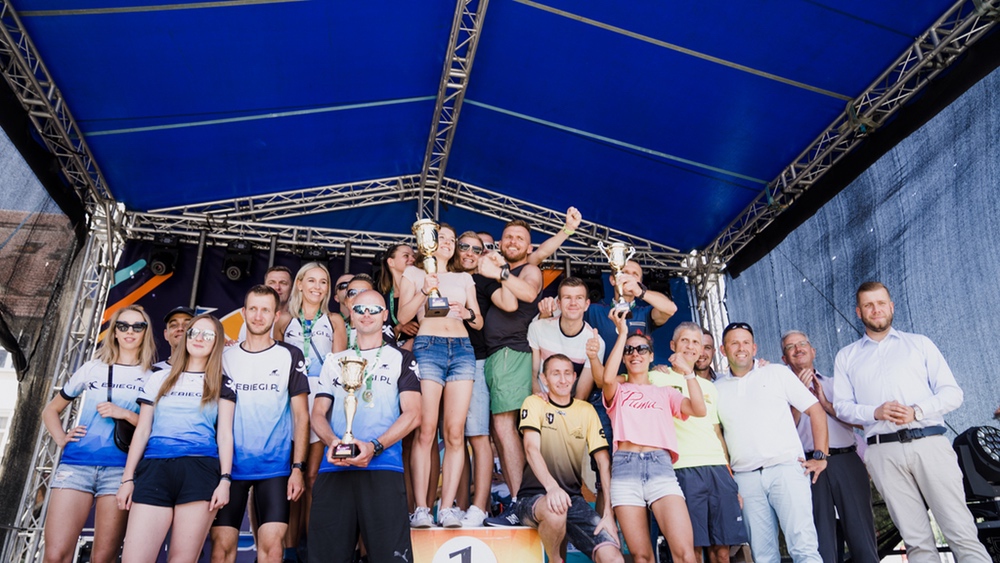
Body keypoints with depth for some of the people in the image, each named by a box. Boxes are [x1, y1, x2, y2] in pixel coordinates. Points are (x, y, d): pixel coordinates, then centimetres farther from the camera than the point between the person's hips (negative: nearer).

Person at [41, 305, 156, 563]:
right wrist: (61, 438, 7)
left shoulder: (153, 377, 8)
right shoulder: (92, 369, 15)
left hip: (121, 468, -2)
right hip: (76, 463, 2)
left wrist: (126, 414, -10)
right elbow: (50, 410, 24)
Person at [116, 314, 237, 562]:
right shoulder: (160, 379, 18)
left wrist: (225, 480, -5)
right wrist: (128, 478, 8)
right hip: (155, 468, 2)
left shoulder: (222, 384, 13)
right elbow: (142, 431, 16)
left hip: (200, 470, -2)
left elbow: (224, 434, 6)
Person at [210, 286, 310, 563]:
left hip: (275, 467, -2)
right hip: (229, 466, 2)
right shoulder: (225, 357, 7)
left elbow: (301, 415, 0)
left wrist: (298, 467, -6)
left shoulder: (290, 356, 1)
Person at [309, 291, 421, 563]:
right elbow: (318, 413, 15)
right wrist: (332, 441, -8)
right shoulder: (335, 361, 21)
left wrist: (374, 447, -14)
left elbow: (412, 414, 1)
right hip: (334, 467, 3)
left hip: (383, 466, -3)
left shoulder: (401, 359, 12)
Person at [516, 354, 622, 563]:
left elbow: (604, 462, 3)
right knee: (555, 510, -36)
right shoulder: (534, 403, 1)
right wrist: (551, 486, -33)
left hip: (573, 498, 1)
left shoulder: (586, 410, 9)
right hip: (534, 496, -1)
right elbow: (532, 448, -15)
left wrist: (608, 513, -9)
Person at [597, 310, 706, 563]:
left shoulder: (665, 393, 24)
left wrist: (688, 371, 2)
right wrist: (622, 333, -3)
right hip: (625, 466, -1)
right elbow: (608, 378, -8)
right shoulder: (618, 391, 18)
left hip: (661, 466, 1)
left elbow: (699, 410, 6)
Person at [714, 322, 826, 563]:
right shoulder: (717, 388, 12)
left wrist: (820, 456, -1)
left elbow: (815, 410, 6)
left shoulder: (777, 373, 7)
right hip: (745, 477, 2)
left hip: (786, 468, -2)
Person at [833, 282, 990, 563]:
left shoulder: (919, 343, 16)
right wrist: (875, 412, -10)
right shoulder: (846, 357, 18)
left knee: (962, 533, -6)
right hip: (883, 451, 1)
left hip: (929, 443, 0)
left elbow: (952, 393, 8)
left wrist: (916, 411, -10)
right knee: (916, 540, 1)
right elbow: (842, 406, 10)